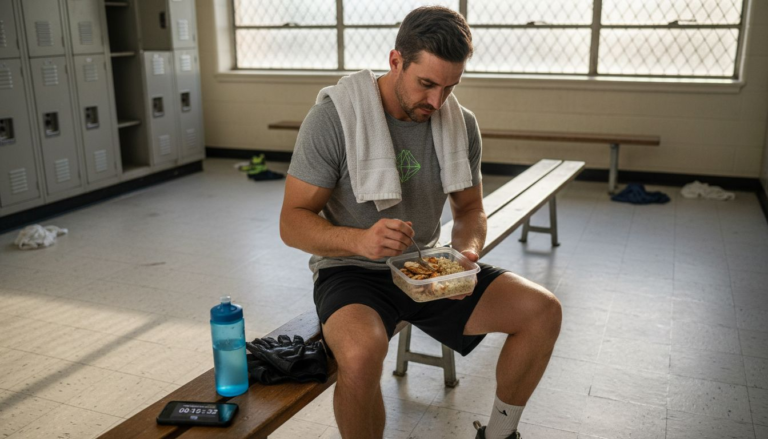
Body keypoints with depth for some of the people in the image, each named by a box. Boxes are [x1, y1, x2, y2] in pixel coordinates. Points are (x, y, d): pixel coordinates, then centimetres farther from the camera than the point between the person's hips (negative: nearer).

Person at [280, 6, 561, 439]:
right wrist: (360, 240, -35)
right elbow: (293, 222, -15)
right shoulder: (334, 116, -17)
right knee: (362, 352, -37)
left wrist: (468, 249, -15)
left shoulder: (461, 122, -2)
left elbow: (470, 209, 9)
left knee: (543, 310, -10)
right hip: (352, 271, -4)